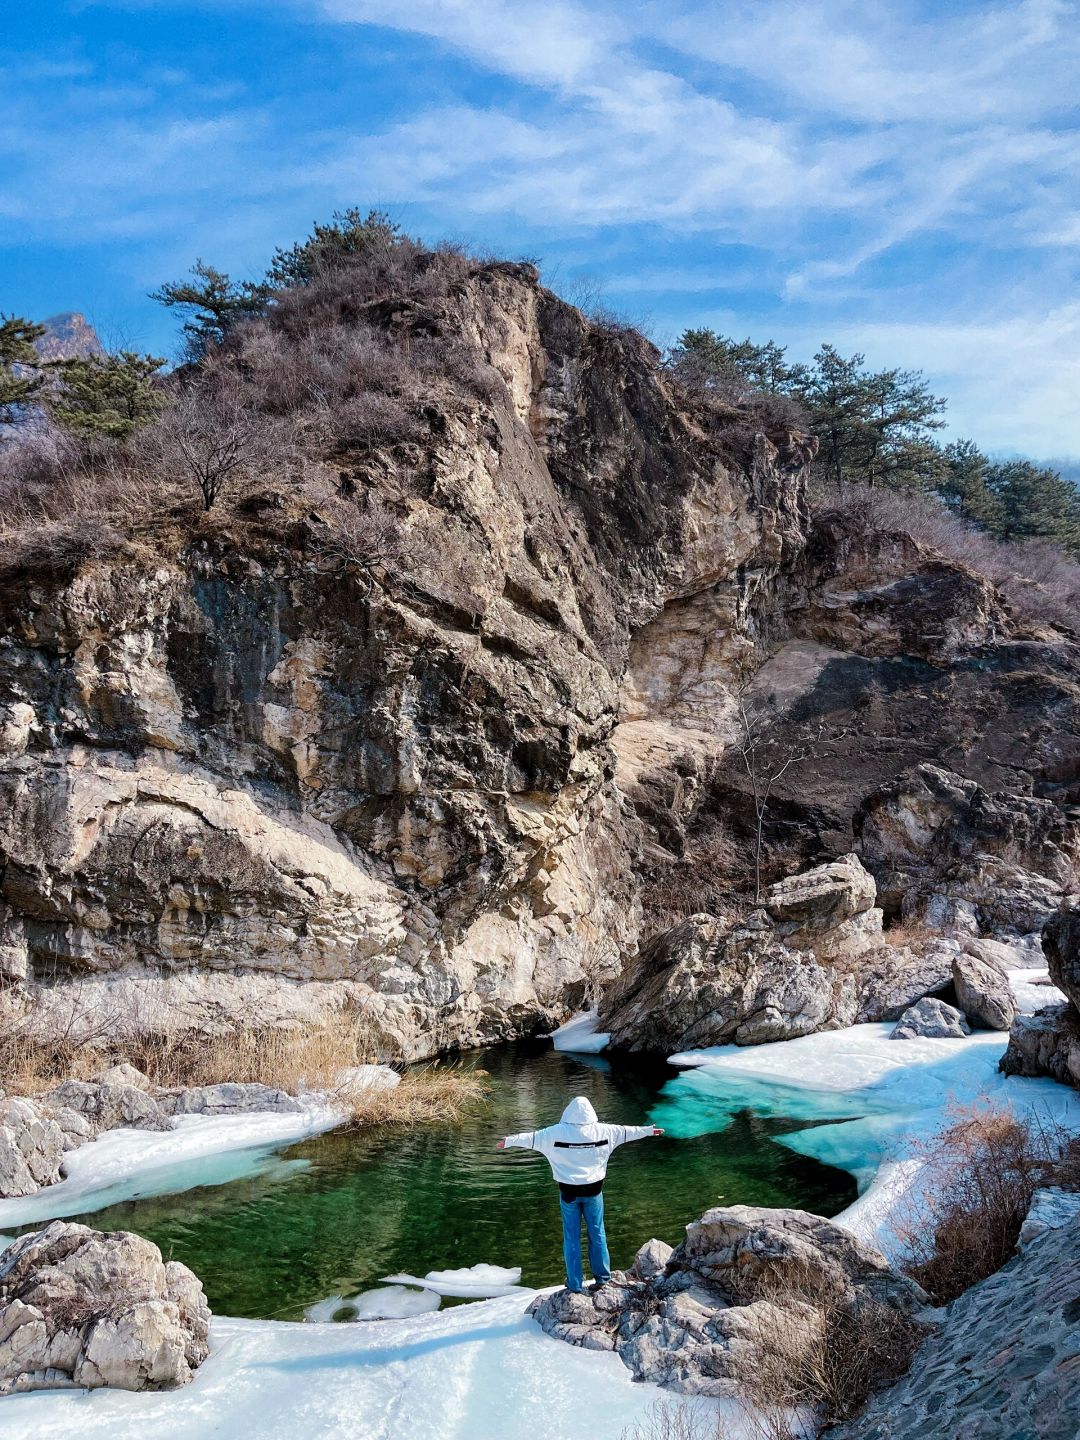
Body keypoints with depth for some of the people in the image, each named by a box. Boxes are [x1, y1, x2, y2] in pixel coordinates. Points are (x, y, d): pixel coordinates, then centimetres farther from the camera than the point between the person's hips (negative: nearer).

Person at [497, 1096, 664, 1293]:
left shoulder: (557, 1132, -10)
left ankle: (575, 1284, 13)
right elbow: (626, 1131, 8)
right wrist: (649, 1130, 22)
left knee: (572, 1238, 8)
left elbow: (532, 1137, -3)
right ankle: (602, 1276, 26)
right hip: (593, 1190, 1)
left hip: (569, 1191, -1)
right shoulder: (603, 1131, -4)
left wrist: (509, 1141, 8)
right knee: (597, 1234, 16)